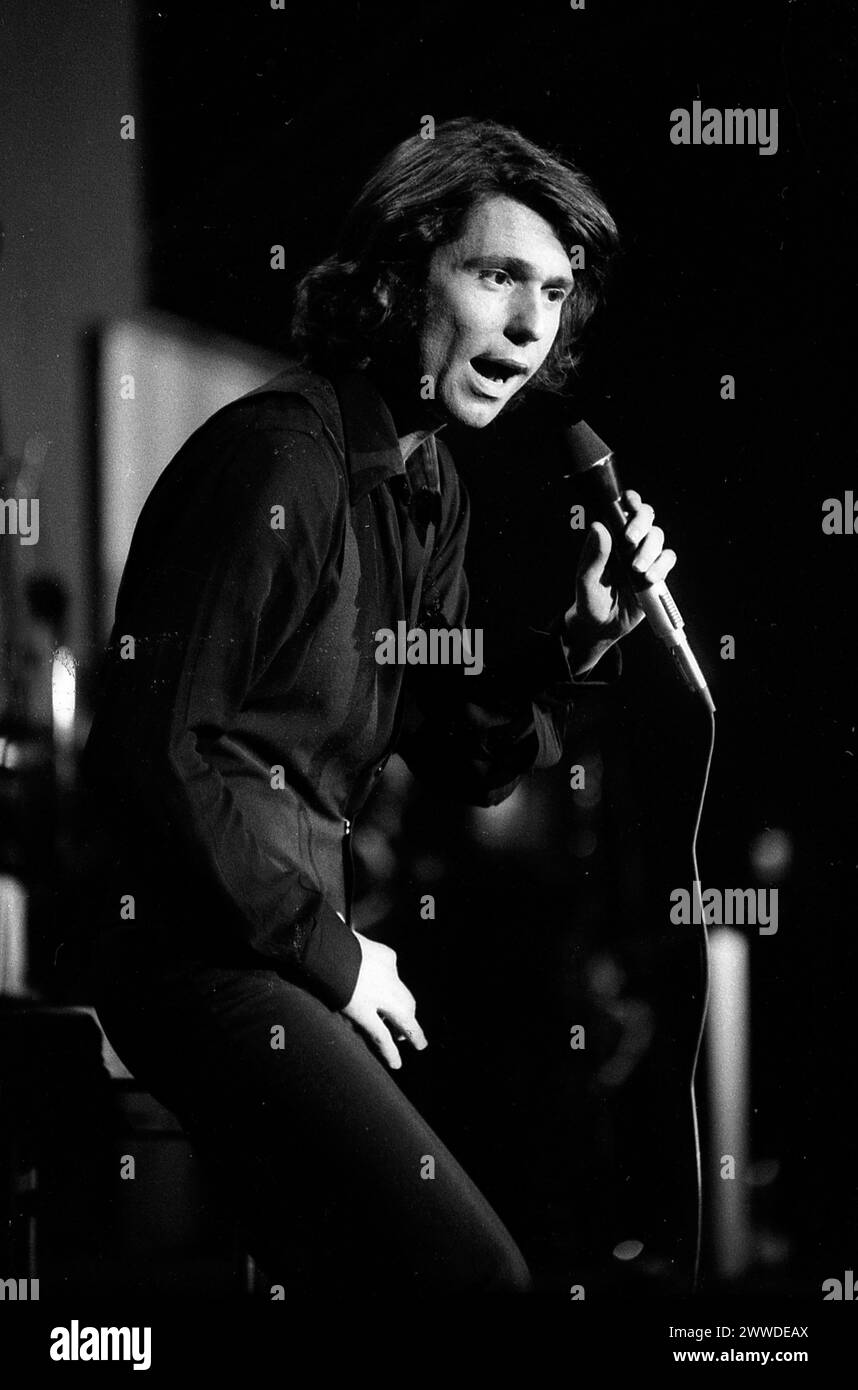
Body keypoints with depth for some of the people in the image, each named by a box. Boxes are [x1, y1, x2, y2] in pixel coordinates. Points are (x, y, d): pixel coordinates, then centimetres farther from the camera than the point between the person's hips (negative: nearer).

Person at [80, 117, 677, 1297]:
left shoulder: (429, 485, 10)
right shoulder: (278, 455, -18)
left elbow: (464, 763, 13)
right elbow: (154, 756, -21)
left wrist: (584, 635, -4)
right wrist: (327, 951, -14)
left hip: (303, 929, 10)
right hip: (205, 946, -10)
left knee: (369, 1268, 18)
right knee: (469, 1270, -16)